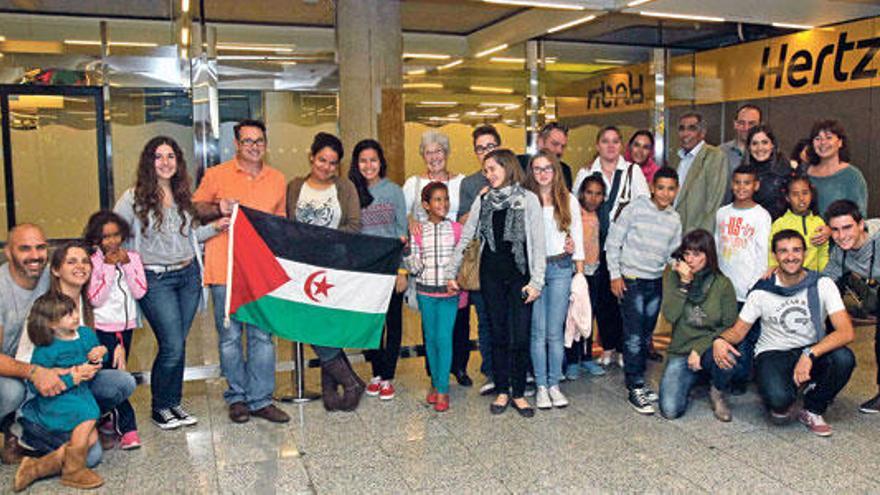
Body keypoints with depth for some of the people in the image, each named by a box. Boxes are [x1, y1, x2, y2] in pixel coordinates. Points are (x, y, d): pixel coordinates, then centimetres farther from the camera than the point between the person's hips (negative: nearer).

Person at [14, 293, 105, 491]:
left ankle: (37, 467, 1)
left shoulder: (86, 333, 1)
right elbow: (35, 386, -19)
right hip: (53, 404, -7)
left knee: (91, 438, -9)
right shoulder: (46, 351, -17)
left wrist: (101, 353, -6)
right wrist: (72, 378, -25)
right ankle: (73, 471, -10)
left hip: (79, 395, 7)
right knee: (88, 414, -30)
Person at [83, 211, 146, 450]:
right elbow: (95, 299, -16)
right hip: (103, 327, -4)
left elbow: (140, 292, -6)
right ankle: (127, 428, -4)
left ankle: (110, 419, 30)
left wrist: (126, 264, -14)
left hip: (126, 325, 4)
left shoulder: (132, 257, 1)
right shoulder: (93, 262, -9)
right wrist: (109, 268, -18)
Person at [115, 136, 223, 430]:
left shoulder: (183, 196, 12)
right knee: (172, 346, -7)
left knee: (178, 344, 10)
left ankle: (174, 403, 24)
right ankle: (159, 408, 13)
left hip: (189, 275, 5)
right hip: (156, 279, -5)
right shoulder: (134, 198, -5)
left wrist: (214, 227, 7)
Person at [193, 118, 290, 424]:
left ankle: (260, 399, 13)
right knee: (230, 336, 4)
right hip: (225, 269, -2)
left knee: (262, 335, 4)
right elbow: (195, 209, 9)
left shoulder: (277, 179, 13)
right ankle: (237, 397, 19)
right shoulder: (217, 175, 4)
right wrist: (218, 209, -11)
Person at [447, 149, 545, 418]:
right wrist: (451, 271, 6)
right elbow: (465, 238, 10)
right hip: (491, 275, 3)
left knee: (520, 337, -2)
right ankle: (502, 391, 18)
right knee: (499, 335, 8)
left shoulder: (528, 199, -2)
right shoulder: (483, 201, 7)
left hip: (519, 275, -2)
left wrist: (536, 281, -10)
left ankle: (519, 393, 12)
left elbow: (538, 242, -5)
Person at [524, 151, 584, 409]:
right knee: (538, 331, 1)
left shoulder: (569, 201, 9)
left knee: (555, 331, 2)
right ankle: (541, 386, 11)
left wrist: (580, 273, 6)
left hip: (560, 267, 1)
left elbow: (577, 237, 12)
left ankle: (554, 385, 13)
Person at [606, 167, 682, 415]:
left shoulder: (675, 219, 6)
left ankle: (638, 382, 26)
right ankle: (636, 389, 4)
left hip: (656, 282, 5)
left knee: (646, 336, 13)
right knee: (634, 336, -4)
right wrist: (615, 275, -10)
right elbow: (613, 242, -7)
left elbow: (673, 254, 14)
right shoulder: (635, 209, -10)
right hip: (631, 280, -5)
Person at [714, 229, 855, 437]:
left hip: (813, 352, 2)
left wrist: (810, 354, -33)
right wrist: (720, 340, -26)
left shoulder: (822, 284, -8)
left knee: (844, 358, -31)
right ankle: (782, 403, 9)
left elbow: (846, 332, -18)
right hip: (773, 354, -2)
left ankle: (812, 410, -3)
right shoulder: (762, 292, -7)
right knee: (779, 397, -34)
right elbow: (738, 331, -1)